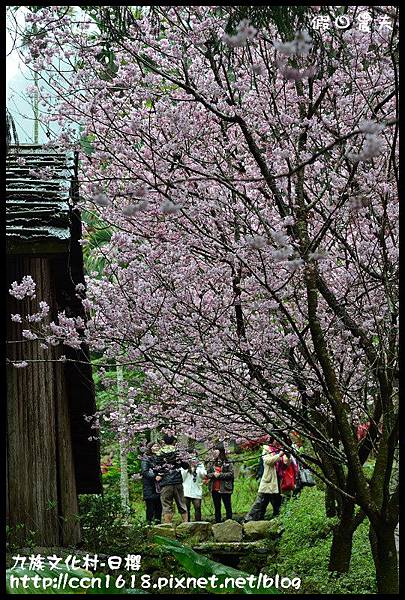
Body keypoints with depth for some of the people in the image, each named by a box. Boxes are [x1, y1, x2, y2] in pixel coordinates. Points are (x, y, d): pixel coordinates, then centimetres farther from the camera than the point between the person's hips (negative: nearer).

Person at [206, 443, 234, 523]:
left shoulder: (228, 462, -3)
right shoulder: (213, 463, 12)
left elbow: (231, 474, -11)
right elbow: (208, 474, 10)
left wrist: (220, 475, -15)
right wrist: (213, 474, -11)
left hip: (225, 488, -5)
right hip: (214, 489, 5)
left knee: (228, 507, 0)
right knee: (217, 508, 10)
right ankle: (217, 523, 15)